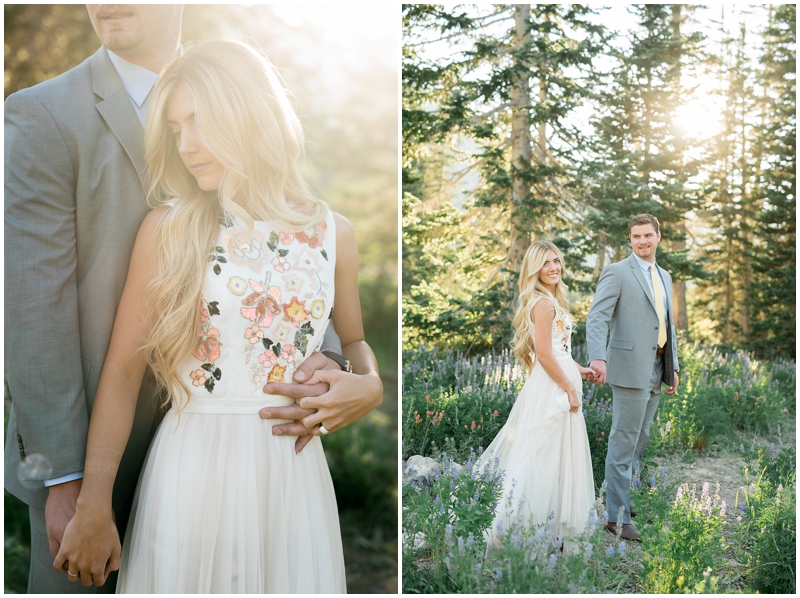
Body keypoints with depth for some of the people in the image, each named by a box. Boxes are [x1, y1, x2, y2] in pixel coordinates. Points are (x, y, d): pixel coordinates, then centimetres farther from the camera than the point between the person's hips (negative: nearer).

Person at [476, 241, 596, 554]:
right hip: (552, 387, -10)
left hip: (555, 383, 10)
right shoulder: (544, 303, -16)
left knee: (550, 456, 15)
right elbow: (544, 354, -21)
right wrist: (570, 388, -16)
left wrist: (578, 370, 20)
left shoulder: (550, 301, 15)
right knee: (547, 456, -4)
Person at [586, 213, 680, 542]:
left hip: (656, 370, 8)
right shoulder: (617, 272, -7)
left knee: (639, 439, 15)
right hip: (631, 368, -8)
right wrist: (598, 357, -32)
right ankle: (617, 516, 2)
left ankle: (623, 498, 27)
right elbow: (597, 317, -17)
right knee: (624, 441, -5)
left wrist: (673, 367, 16)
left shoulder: (664, 277, 18)